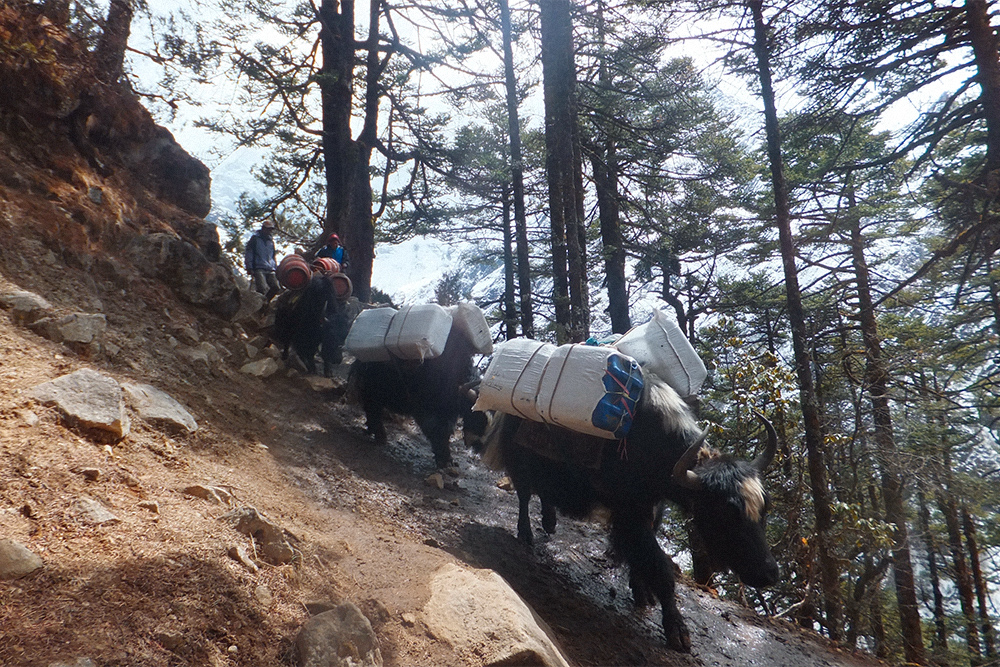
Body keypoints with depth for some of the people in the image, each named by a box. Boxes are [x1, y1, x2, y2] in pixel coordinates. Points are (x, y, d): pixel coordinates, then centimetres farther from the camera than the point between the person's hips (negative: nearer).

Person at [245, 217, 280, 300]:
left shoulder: (271, 241, 24)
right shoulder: (255, 238, 7)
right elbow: (249, 253, 2)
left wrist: (276, 269, 22)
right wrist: (249, 268, -7)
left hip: (270, 270, 6)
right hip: (259, 269, -6)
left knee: (275, 288, -7)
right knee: (262, 288, -21)